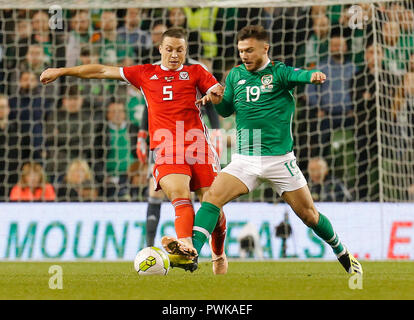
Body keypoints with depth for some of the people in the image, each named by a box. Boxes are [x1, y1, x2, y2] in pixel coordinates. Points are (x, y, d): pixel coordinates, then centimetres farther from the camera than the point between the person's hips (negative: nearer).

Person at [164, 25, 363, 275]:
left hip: (279, 158, -3)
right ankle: (193, 249, -28)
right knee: (212, 197, -19)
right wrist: (217, 99, -3)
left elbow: (299, 76, -27)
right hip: (245, 159, 3)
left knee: (309, 215, 3)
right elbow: (227, 110, 20)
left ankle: (343, 254, 25)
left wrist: (314, 76, -51)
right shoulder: (236, 75, 9)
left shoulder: (278, 72, -5)